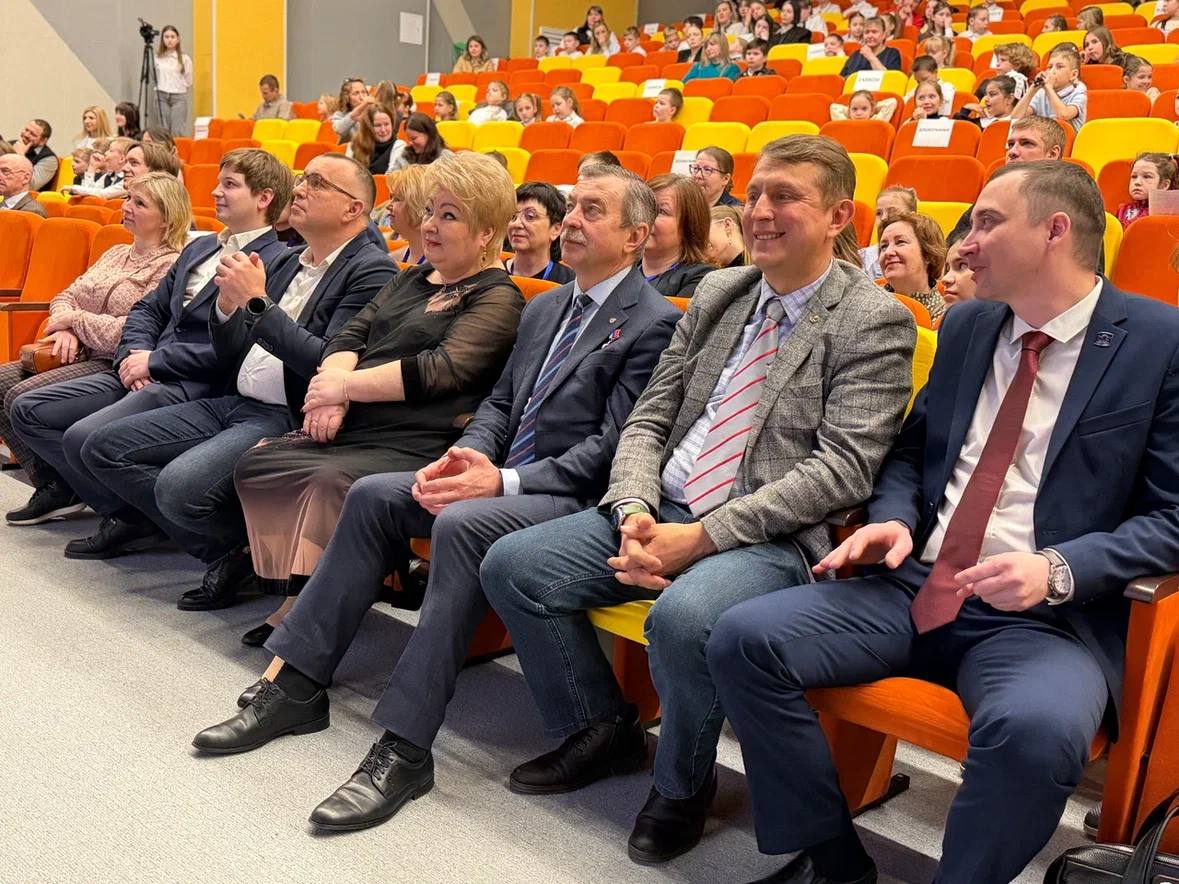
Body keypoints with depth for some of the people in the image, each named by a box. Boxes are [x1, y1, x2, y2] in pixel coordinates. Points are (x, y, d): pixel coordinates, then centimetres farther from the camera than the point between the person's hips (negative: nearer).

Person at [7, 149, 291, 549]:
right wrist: (134, 353, 0)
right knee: (27, 410, 4)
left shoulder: (276, 263, -10)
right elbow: (148, 309, 22)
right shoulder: (199, 248, 20)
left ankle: (131, 518, -1)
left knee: (82, 437, -26)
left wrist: (154, 360, -13)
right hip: (145, 374, 9)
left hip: (193, 387, -9)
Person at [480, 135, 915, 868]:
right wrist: (635, 511, -9)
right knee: (512, 564, -6)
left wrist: (702, 536, -20)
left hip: (771, 536, -6)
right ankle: (602, 730, 16)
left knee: (683, 616, -35)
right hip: (661, 510, 7)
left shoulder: (873, 322, -6)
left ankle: (682, 786, -2)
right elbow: (649, 418, 11)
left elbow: (842, 469, -15)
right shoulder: (717, 292, 13)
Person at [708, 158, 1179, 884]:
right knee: (745, 639, -15)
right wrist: (894, 520, -1)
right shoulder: (965, 326, 14)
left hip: (1052, 615, -5)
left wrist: (1059, 569, -21)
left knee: (1036, 728, -37)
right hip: (916, 586, 5)